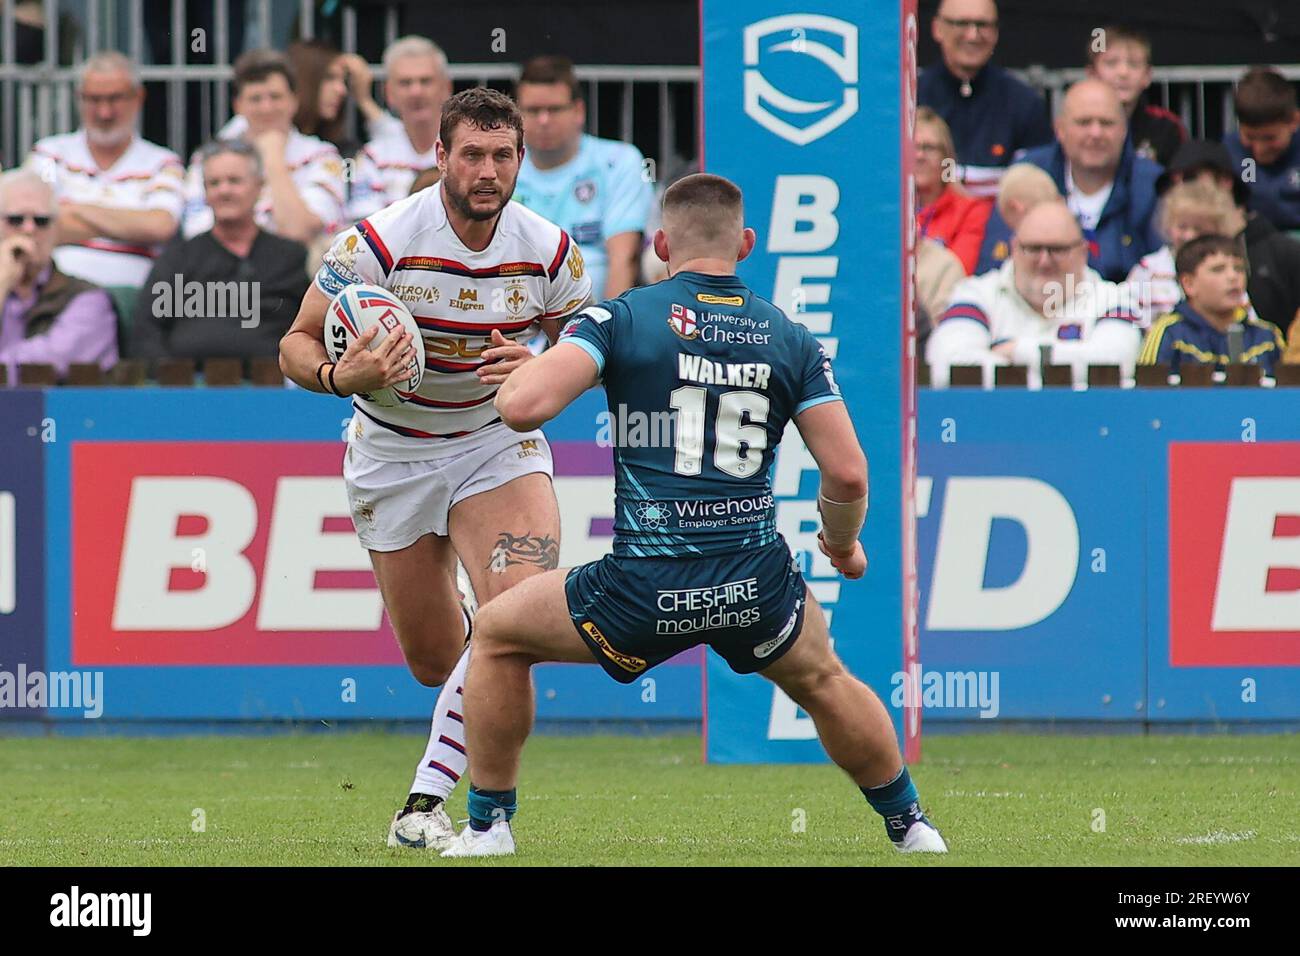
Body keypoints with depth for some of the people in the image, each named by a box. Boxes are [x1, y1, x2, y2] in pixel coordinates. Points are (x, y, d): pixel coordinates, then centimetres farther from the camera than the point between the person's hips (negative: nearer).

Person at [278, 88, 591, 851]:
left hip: (497, 442, 1)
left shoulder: (549, 251, -12)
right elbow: (297, 345, -13)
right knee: (435, 662, 4)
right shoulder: (380, 242, -20)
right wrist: (339, 376, -35)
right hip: (394, 456, -1)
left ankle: (427, 802, -17)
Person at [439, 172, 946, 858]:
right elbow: (847, 473, 3)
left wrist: (522, 369, 10)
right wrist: (844, 544, 24)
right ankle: (911, 828, 43)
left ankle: (487, 828, 23)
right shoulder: (791, 339, 7)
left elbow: (521, 407, -15)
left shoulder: (620, 318, -2)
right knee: (822, 681, 36)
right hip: (757, 586, 3)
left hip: (643, 591, -3)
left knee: (498, 635, 24)